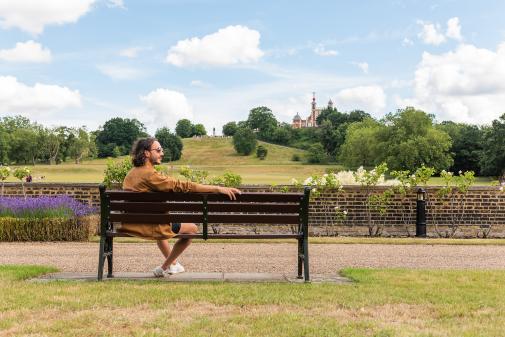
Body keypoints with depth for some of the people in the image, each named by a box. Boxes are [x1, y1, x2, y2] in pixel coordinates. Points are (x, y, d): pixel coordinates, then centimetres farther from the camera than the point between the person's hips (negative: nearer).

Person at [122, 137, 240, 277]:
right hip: (147, 226, -9)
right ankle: (164, 268, 13)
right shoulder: (149, 175, -21)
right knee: (192, 228, 7)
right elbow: (183, 186, -26)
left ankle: (173, 264, 44)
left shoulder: (130, 174, 7)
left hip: (129, 224, 9)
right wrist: (218, 189, -27)